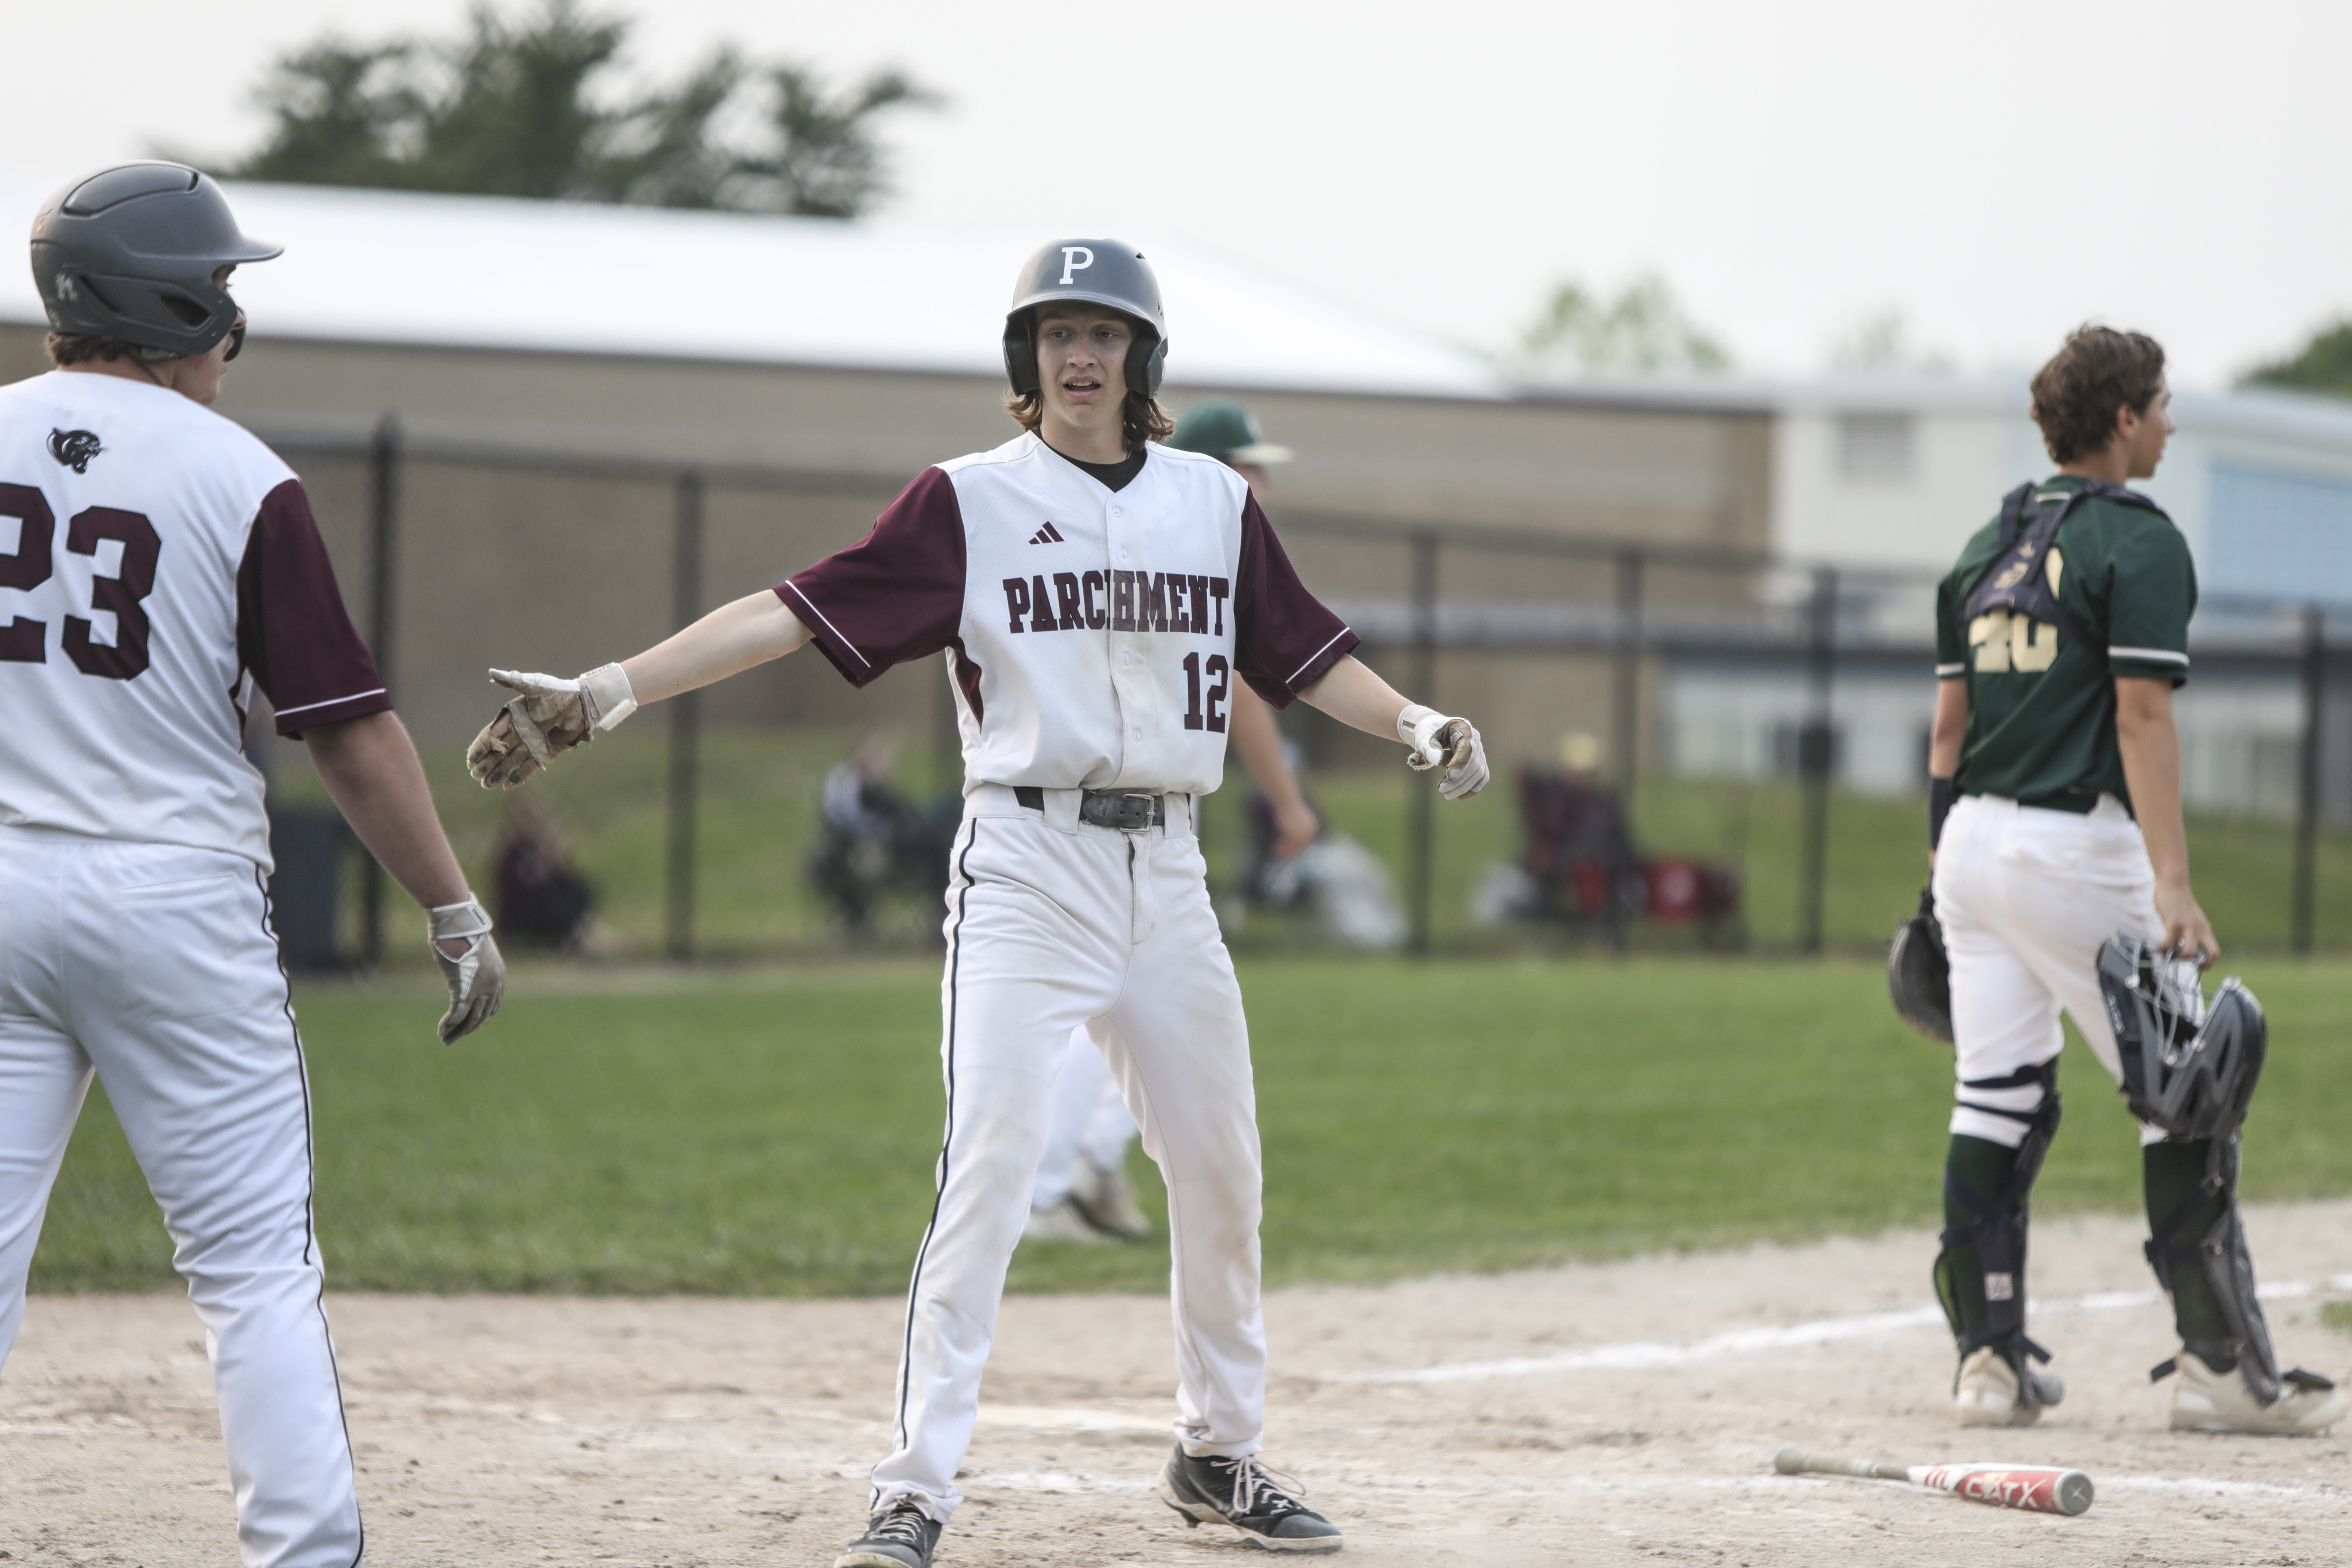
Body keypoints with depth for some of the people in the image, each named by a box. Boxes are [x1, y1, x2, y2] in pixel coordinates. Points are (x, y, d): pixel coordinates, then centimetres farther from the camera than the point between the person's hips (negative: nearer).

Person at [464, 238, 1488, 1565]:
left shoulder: (1216, 503, 9)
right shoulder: (973, 502, -2)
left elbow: (1306, 656, 14)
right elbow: (795, 611, -9)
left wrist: (1415, 723, -6)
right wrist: (607, 693, -18)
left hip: (1166, 870, 4)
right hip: (1027, 863, -4)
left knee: (1221, 1172, 10)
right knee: (991, 1167, -14)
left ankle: (1220, 1456, 28)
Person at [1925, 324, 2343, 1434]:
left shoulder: (1986, 548, 15)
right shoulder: (2137, 541, -8)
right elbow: (2142, 717, -16)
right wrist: (2172, 883, -20)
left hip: (1973, 842, 8)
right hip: (2076, 845, -8)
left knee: (1996, 1102, 8)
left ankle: (1988, 1359, 4)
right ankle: (2220, 1364, -2)